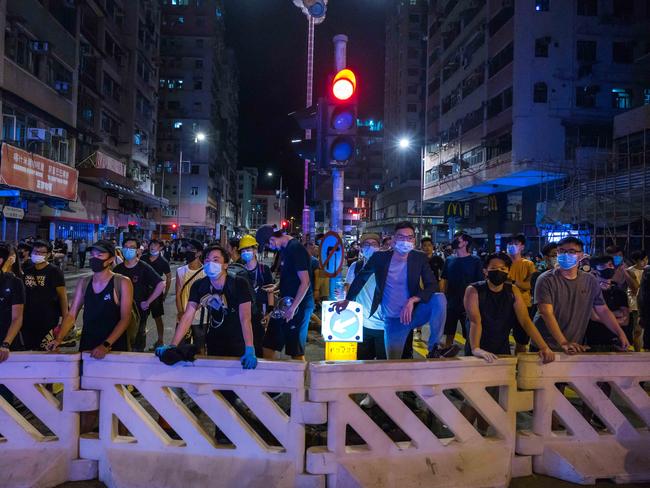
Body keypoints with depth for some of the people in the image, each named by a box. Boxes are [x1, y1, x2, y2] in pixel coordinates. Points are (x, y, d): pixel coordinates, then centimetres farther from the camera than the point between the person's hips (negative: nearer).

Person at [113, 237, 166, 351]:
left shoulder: (144, 268, -9)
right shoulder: (118, 269, 4)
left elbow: (161, 285, -14)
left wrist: (147, 302, -13)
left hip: (139, 312, -4)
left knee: (137, 347, 8)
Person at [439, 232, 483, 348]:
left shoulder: (475, 261, -4)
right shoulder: (449, 260, 6)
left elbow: (480, 283, -4)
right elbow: (443, 280, 10)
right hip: (451, 304, 3)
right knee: (449, 334, 10)